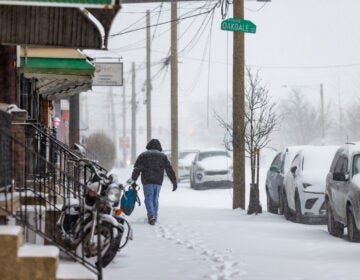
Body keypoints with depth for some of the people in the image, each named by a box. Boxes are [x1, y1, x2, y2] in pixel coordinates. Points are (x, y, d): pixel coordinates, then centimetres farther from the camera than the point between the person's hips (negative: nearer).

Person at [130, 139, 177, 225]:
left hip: (147, 181, -2)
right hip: (158, 182, 3)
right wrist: (174, 182, 8)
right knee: (155, 199, 12)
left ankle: (151, 215, -23)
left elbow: (137, 169, -5)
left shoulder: (144, 155, 5)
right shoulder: (163, 156, 12)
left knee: (148, 199, -3)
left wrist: (133, 179, -8)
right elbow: (169, 169, 8)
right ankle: (154, 217, 13)